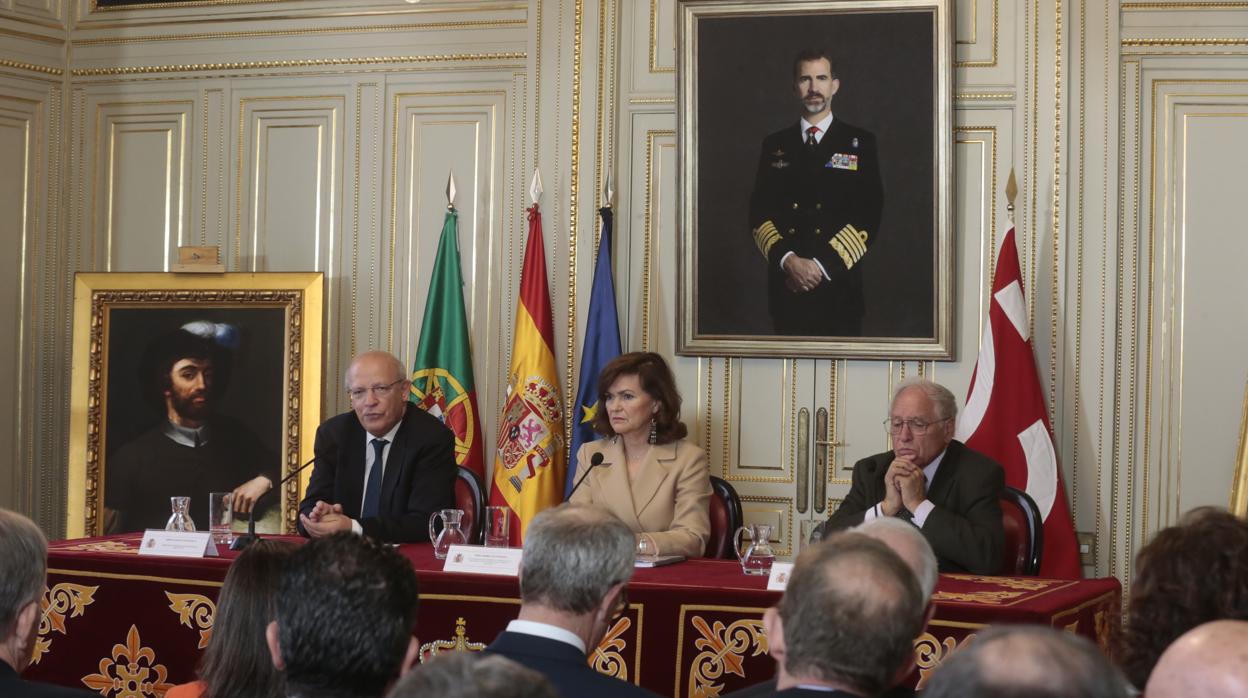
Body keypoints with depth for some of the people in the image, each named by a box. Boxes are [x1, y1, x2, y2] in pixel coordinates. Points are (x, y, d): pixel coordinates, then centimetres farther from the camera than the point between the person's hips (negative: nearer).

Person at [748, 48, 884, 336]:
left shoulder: (860, 143, 3)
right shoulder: (774, 145, 11)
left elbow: (868, 218, -3)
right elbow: (759, 213, 6)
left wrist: (822, 265, -12)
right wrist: (787, 260, -11)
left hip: (839, 290, -2)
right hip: (786, 288, 2)